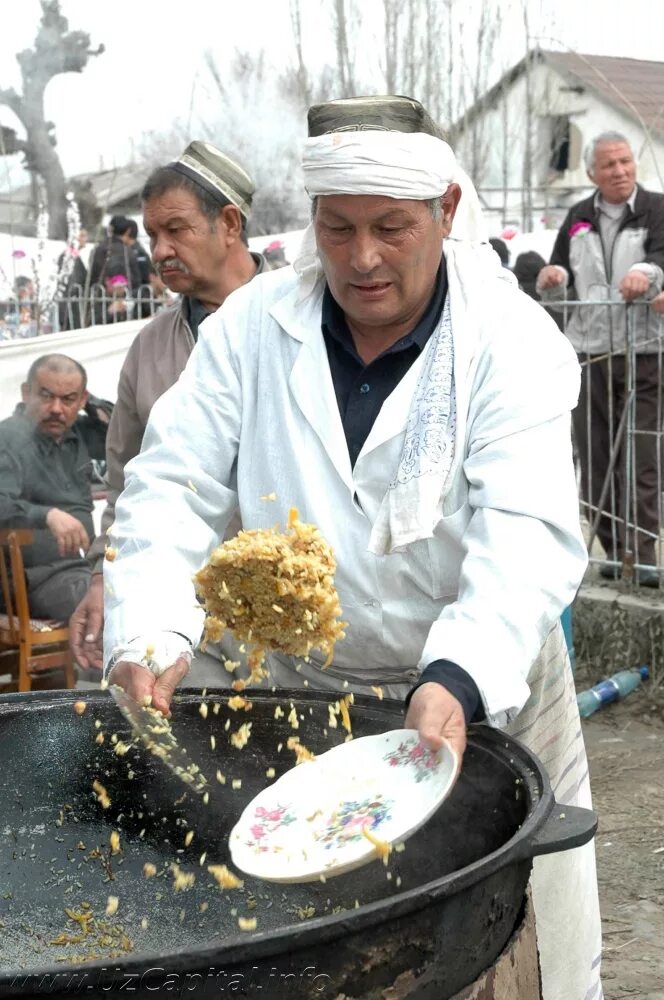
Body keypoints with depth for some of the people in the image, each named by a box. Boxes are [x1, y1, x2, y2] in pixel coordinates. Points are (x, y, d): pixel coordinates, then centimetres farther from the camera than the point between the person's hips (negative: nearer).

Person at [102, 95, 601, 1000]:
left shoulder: (512, 339, -13)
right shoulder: (252, 326, -5)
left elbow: (530, 534, -24)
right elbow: (174, 486, -6)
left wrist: (458, 681, -40)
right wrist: (147, 636, -23)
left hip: (483, 693, -2)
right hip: (303, 693, 2)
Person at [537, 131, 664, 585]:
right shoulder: (579, 218, 15)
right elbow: (556, 293, 16)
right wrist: (552, 279, -8)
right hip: (588, 352, 4)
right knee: (596, 460, 5)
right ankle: (615, 551, 14)